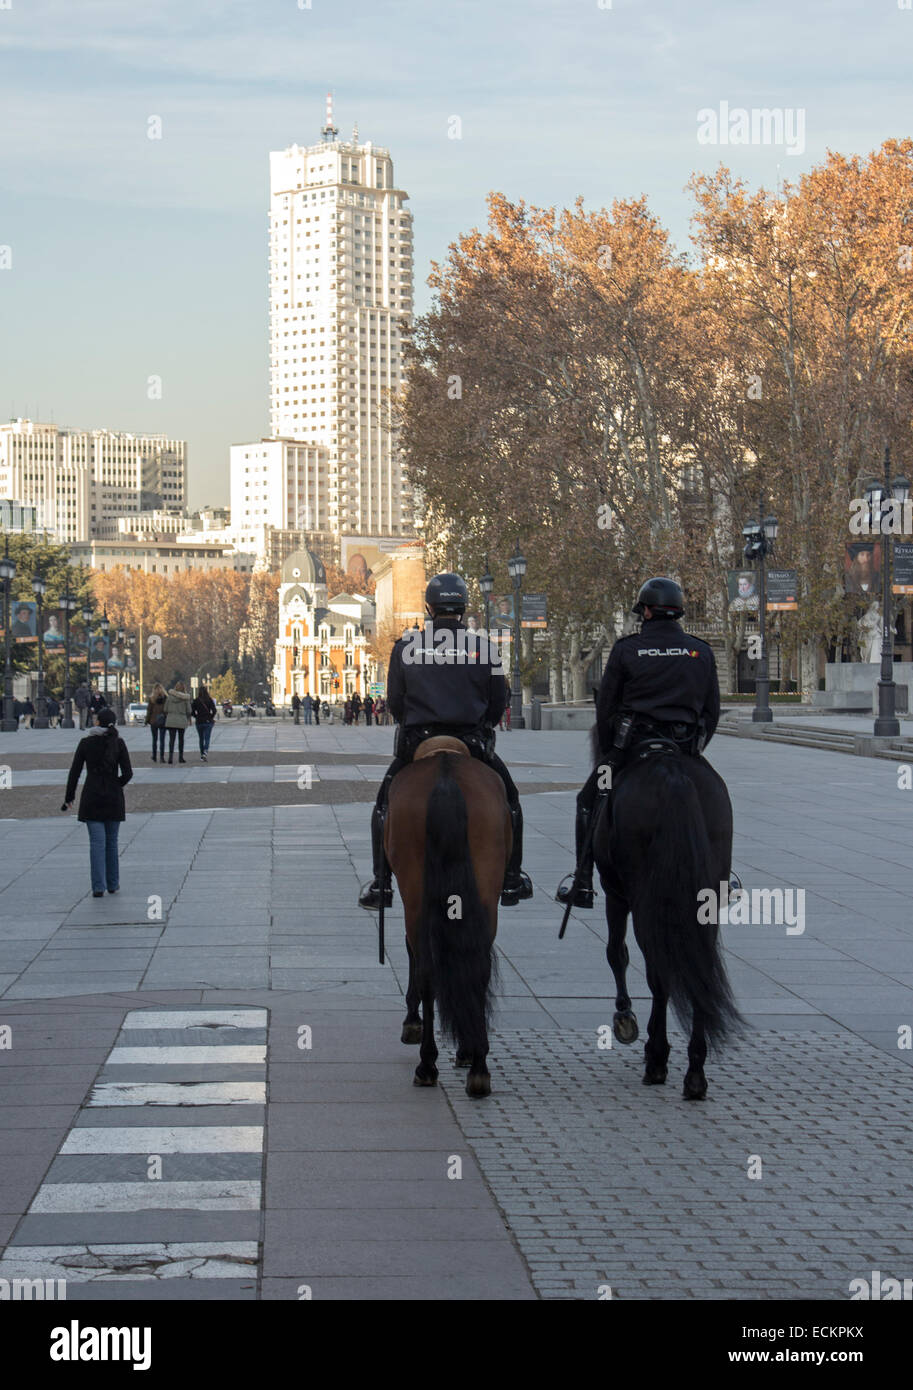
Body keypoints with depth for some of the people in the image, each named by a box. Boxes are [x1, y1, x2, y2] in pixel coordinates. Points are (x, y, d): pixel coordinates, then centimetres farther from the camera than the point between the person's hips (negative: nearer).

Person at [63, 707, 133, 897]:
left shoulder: (86, 743, -4)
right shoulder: (118, 743, -4)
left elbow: (74, 772, -2)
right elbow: (127, 773, -7)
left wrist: (69, 797, 6)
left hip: (92, 797, -1)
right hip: (114, 798, 1)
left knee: (97, 842, -1)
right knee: (112, 841, 14)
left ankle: (98, 887, -9)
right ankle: (113, 883, 20)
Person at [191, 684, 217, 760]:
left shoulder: (196, 701, -3)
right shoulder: (210, 700, -6)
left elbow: (192, 712, -4)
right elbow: (214, 710, -11)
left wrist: (197, 717, 13)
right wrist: (211, 717, 4)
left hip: (199, 722, 1)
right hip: (208, 722, -1)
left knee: (201, 739, 15)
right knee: (207, 739, -2)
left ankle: (202, 754, 20)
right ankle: (205, 752, -25)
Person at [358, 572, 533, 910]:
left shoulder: (406, 647, 0)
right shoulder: (484, 649, 0)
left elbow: (394, 702, 4)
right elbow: (498, 702, 5)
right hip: (472, 743, 0)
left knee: (384, 805, 21)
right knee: (509, 800, 23)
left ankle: (380, 884, 14)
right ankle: (511, 880, 21)